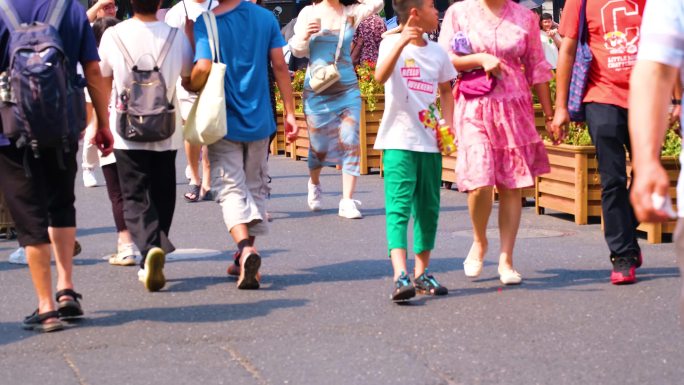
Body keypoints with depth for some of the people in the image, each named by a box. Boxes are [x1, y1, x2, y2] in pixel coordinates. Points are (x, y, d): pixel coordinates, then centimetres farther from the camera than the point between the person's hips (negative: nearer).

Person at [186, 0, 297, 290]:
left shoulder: (205, 23, -10)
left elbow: (203, 69, -22)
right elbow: (280, 66, 1)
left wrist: (189, 86, 0)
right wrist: (290, 111, 6)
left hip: (224, 122, -4)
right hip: (259, 119, 4)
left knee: (230, 187, -2)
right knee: (255, 187, 17)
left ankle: (246, 247, -25)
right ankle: (247, 259, 23)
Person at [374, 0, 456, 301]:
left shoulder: (437, 52, 9)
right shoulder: (392, 44, -7)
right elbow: (381, 77, -26)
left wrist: (448, 124, 7)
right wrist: (401, 43, -40)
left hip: (431, 142, 6)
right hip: (399, 141, -6)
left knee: (428, 209, 10)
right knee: (399, 208, -13)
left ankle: (422, 273, 21)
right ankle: (400, 277, -22)